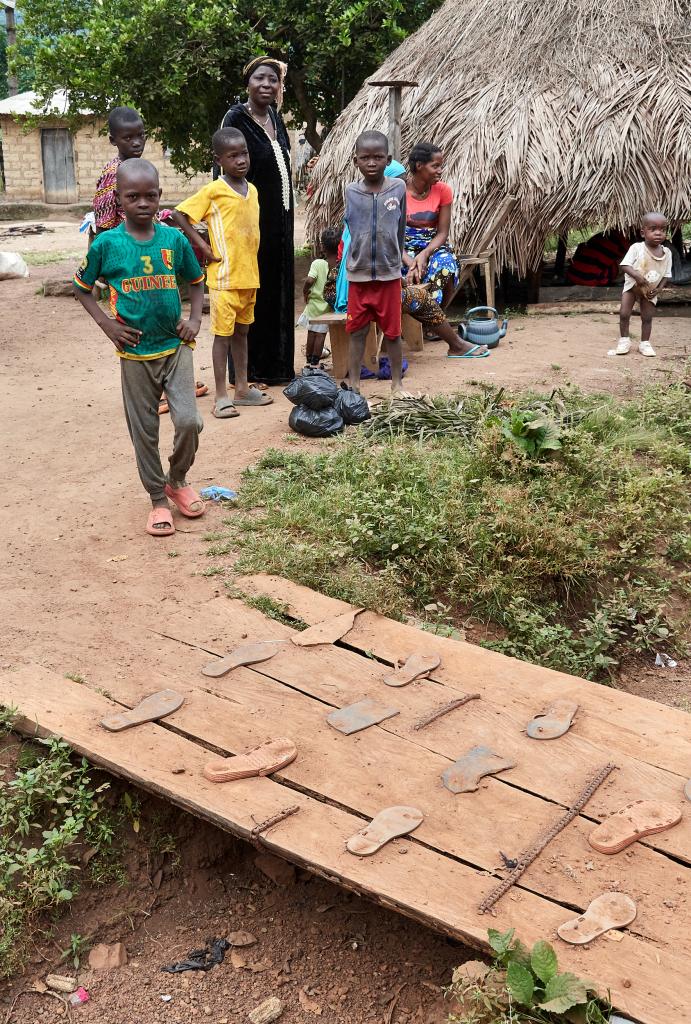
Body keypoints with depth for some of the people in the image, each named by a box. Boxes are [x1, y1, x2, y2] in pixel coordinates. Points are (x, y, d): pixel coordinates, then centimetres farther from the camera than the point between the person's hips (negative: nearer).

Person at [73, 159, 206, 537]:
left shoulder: (174, 239, -2)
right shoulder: (107, 243, -7)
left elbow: (196, 280, 13)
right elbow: (81, 286, 6)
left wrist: (194, 319, -1)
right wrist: (107, 324, -6)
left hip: (175, 346, 1)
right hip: (135, 353, -1)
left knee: (189, 421, -9)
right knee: (144, 431, 7)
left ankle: (177, 479, 20)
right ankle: (158, 499, 24)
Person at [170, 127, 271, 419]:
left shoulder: (252, 190, 9)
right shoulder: (213, 191, -10)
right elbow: (178, 214, -9)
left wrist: (251, 263, 11)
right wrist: (202, 246, -12)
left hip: (249, 275, 6)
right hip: (224, 277, -6)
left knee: (241, 331, 14)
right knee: (223, 334, -1)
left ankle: (242, 389, 24)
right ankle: (221, 397, 5)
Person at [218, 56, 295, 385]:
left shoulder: (274, 116, 9)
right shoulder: (236, 118, -11)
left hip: (279, 219, 7)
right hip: (252, 220, -7)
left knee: (279, 290, 11)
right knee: (251, 293, 0)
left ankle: (277, 365, 21)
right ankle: (247, 370, 9)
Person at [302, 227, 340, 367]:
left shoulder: (317, 263, -16)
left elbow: (309, 280, -27)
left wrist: (305, 293, -10)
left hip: (315, 303, -2)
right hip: (330, 305, 2)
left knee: (312, 331, 12)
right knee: (320, 333, 6)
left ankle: (309, 359, 22)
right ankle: (315, 362, 9)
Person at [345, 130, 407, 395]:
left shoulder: (398, 188, -4)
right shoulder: (351, 192, -2)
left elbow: (401, 229, 6)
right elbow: (350, 228, 10)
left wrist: (394, 259, 11)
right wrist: (356, 257, 11)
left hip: (389, 274, -1)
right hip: (358, 274, 1)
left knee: (392, 332, 8)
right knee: (357, 332, 7)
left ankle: (397, 383, 20)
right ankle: (354, 384, 17)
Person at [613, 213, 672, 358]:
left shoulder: (666, 253, -9)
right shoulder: (636, 248, -19)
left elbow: (666, 275, -2)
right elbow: (625, 265, -21)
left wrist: (659, 288, -15)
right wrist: (636, 275, -36)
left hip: (650, 291, 2)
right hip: (632, 286, -2)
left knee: (647, 317, 6)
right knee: (624, 313, -6)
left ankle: (645, 343, 20)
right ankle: (624, 340, 11)